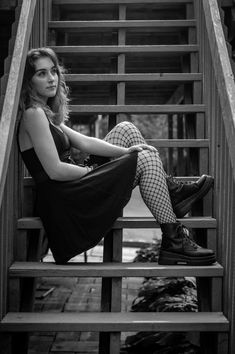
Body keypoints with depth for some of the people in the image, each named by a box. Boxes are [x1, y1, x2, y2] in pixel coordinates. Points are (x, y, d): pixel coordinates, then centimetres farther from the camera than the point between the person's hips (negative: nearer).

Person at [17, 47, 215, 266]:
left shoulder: (47, 113, 17)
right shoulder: (34, 114, -15)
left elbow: (83, 142, 11)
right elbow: (54, 171, -20)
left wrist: (126, 151, 0)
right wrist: (91, 171, -6)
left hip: (71, 190, 10)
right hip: (63, 201, -10)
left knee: (125, 129, 12)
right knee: (145, 160, -13)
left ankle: (171, 192, 10)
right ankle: (173, 243, -13)